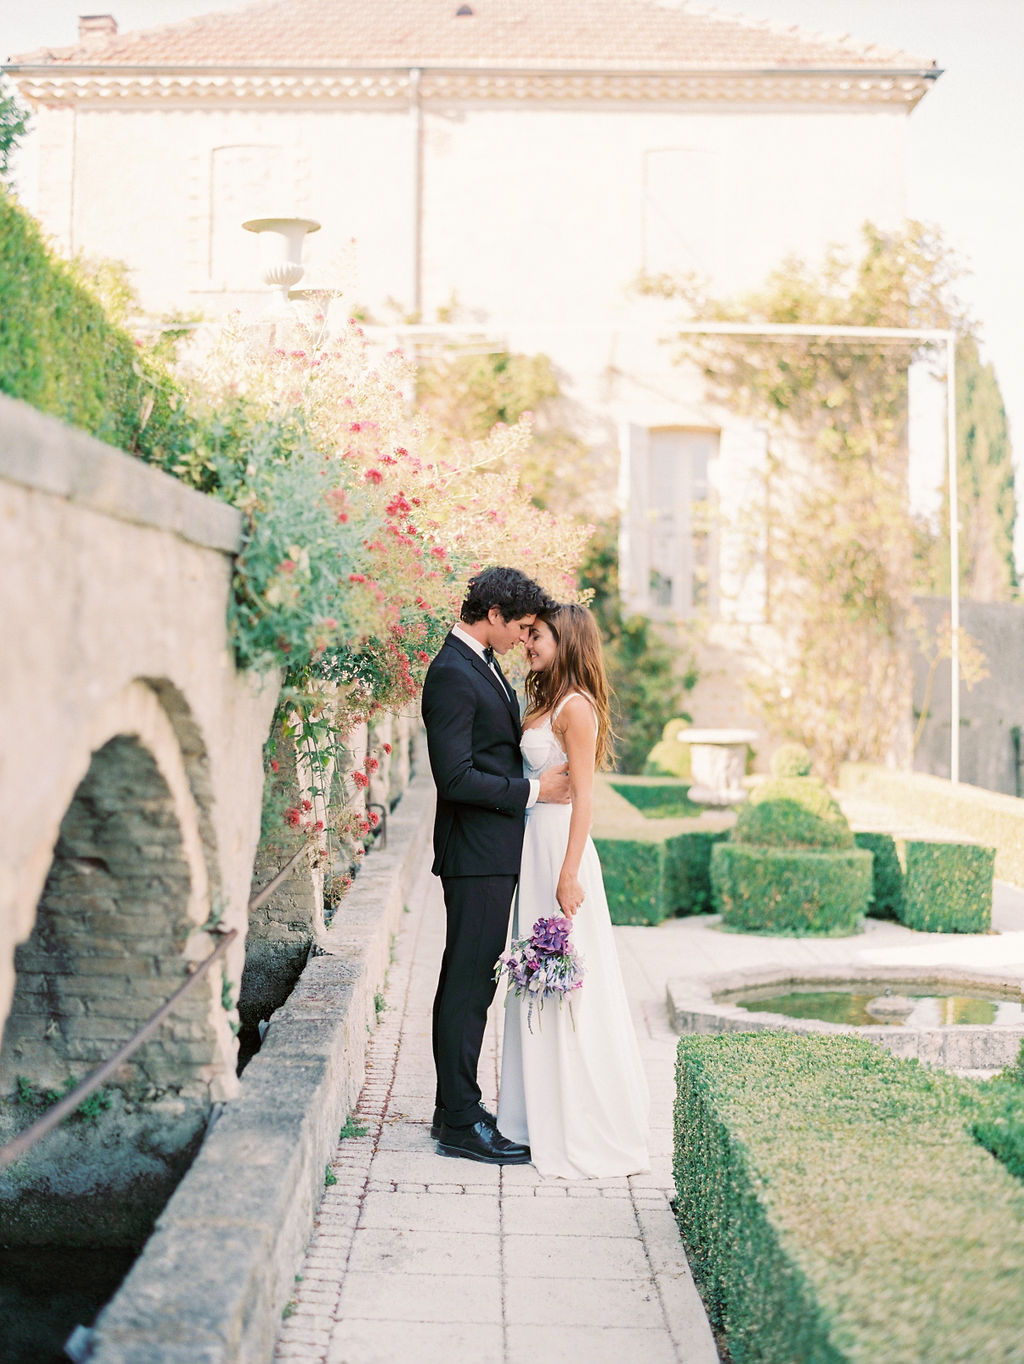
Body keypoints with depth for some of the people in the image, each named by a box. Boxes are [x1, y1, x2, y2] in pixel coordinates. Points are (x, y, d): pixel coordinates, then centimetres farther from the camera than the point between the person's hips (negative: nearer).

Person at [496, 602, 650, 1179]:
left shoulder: (576, 706, -13)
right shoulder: (546, 703, 14)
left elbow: (583, 794, -17)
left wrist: (569, 873, -20)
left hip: (560, 849, -9)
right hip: (535, 846, 9)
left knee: (570, 987, -3)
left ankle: (586, 1133, 6)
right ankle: (546, 1117, 23)